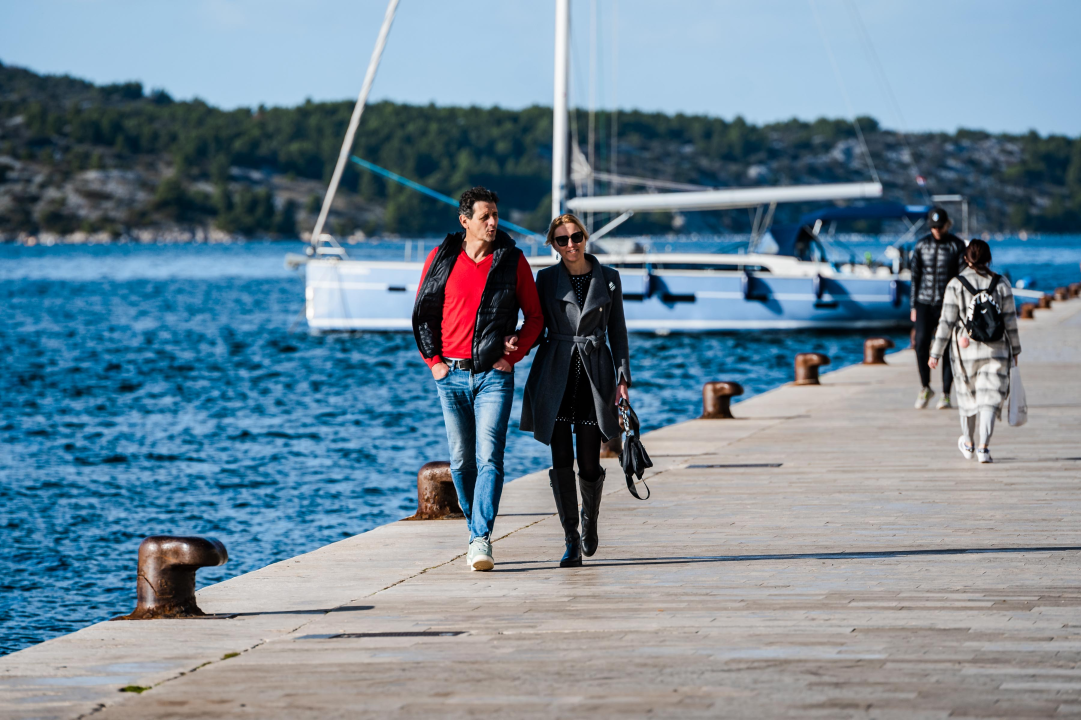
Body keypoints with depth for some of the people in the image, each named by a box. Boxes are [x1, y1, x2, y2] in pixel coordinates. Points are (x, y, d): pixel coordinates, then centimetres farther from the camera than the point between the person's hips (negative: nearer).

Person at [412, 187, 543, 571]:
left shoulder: (512, 261, 1)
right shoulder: (441, 258, 3)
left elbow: (535, 316, 7)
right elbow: (422, 312, 12)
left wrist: (512, 356, -3)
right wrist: (433, 360, 4)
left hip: (494, 375, -2)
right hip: (451, 375, 2)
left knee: (489, 457, -14)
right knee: (461, 460, 7)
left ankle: (481, 539, -19)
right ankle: (475, 526, 23)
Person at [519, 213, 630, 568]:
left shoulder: (608, 279, 5)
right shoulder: (547, 279, 5)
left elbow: (617, 332, 7)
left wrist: (623, 378, 1)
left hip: (595, 375, 0)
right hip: (556, 376, 0)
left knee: (589, 465, 0)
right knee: (561, 462, -7)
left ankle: (590, 520, 30)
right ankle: (571, 541, 1)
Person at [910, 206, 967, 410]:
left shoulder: (957, 245, -1)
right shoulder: (922, 245, 6)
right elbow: (915, 276, 10)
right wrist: (913, 307, 6)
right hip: (925, 303, 2)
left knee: (947, 348, -2)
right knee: (921, 344, -12)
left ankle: (946, 394, 7)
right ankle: (925, 388, 7)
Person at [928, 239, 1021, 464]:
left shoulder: (956, 285, -7)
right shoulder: (1000, 284, -2)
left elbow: (946, 322, -7)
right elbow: (1010, 320, 1)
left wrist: (936, 353, -2)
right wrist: (1015, 350, 13)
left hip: (965, 350, 0)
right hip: (995, 350, 0)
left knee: (968, 395, 18)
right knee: (990, 397, -1)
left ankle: (967, 443, 33)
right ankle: (983, 447, -14)